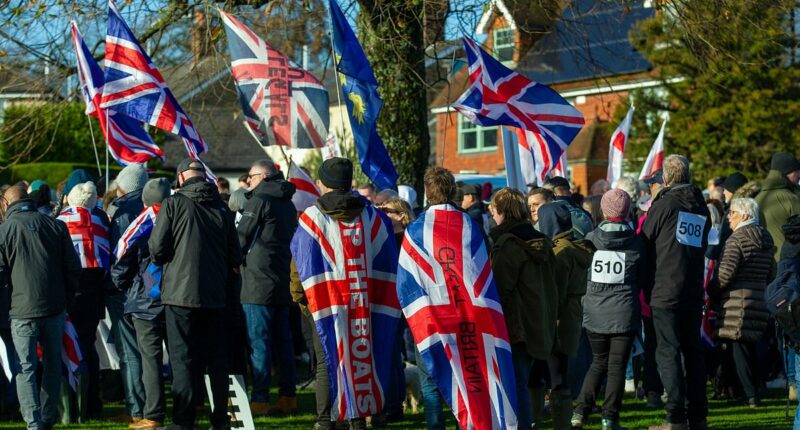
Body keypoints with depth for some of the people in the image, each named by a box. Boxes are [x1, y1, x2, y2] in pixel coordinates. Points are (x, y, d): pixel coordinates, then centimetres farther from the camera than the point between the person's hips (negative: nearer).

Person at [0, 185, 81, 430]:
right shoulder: (55, 226, 4)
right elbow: (73, 267, 6)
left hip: (23, 310, -3)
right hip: (55, 308, 3)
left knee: (25, 369, 2)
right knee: (53, 364, 16)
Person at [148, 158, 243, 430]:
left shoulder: (173, 204, -7)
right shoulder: (221, 208, 6)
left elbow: (157, 248, -10)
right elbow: (235, 257, 8)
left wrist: (163, 260, 11)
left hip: (180, 293, -4)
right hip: (215, 295, 4)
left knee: (183, 359, -1)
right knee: (217, 358, 12)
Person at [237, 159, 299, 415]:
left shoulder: (258, 201, -10)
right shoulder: (288, 204, 15)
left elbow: (240, 238, -8)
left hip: (258, 281, -8)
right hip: (283, 282, 8)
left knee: (258, 341, -6)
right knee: (282, 339, 10)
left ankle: (260, 399, -8)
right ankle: (288, 396, 12)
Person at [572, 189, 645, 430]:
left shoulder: (591, 239, -2)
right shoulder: (636, 243, -4)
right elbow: (643, 277, 5)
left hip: (594, 312, 2)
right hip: (624, 313, -2)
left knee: (598, 363, 17)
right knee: (617, 366, 5)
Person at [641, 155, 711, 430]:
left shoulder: (664, 203, -7)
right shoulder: (701, 207, 10)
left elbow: (645, 242, -2)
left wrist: (646, 287, 11)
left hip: (665, 291, -6)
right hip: (694, 293, 6)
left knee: (668, 353, -4)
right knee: (693, 351, 12)